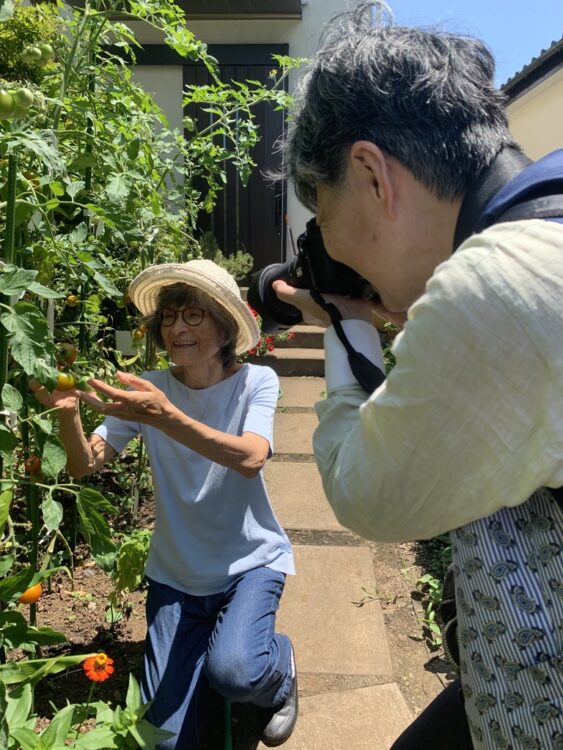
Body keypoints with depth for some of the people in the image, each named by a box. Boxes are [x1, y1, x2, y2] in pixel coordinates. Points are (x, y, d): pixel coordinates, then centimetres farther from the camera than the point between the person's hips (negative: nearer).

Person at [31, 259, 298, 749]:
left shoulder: (255, 382, -13)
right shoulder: (149, 389, -7)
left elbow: (250, 459, -31)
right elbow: (85, 465, -11)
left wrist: (163, 417, -44)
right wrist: (68, 412, -31)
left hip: (250, 561, -2)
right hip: (175, 572, 3)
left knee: (233, 671, -30)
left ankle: (277, 670, 7)